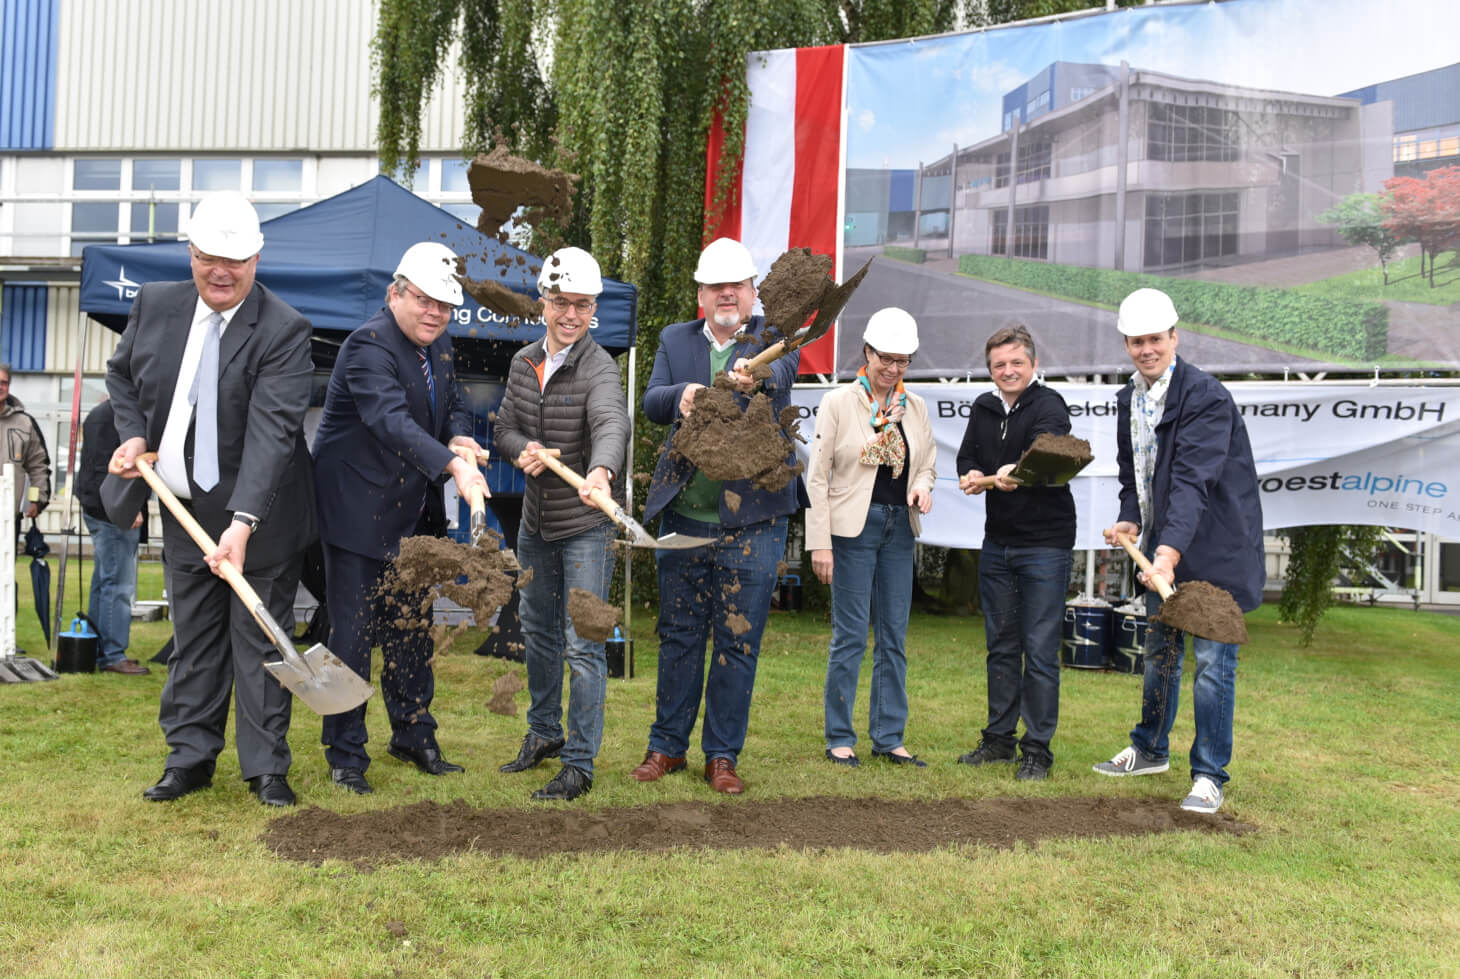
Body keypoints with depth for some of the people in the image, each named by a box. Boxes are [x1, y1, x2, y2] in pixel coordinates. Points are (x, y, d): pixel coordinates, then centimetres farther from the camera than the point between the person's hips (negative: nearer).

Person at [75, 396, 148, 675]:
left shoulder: (96, 413, 20)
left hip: (94, 507, 11)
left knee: (103, 583, 14)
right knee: (119, 585, -8)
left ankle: (99, 651, 19)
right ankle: (113, 655, -6)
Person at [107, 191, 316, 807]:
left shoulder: (284, 330, -18)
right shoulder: (155, 304, 1)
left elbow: (272, 430, -27)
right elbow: (121, 373, 19)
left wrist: (243, 522, -36)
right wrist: (132, 433, 0)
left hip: (258, 515, -5)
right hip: (183, 511, 5)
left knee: (259, 638, 3)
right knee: (192, 639, 15)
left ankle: (266, 767, 14)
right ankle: (189, 758, 27)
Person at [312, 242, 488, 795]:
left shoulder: (438, 346, 8)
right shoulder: (368, 346, -20)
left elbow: (452, 406, 15)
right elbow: (393, 422, -34)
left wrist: (459, 438, -10)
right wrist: (452, 466, -49)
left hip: (411, 512, 8)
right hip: (357, 511, -8)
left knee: (411, 628, 16)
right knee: (353, 634, -2)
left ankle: (413, 737, 30)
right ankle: (345, 755, 12)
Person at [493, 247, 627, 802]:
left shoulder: (599, 369, -17)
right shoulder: (524, 362, 5)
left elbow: (613, 425, -36)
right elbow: (504, 427, 9)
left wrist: (600, 471, -57)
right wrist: (523, 450, -15)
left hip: (587, 526, -7)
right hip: (536, 522, 7)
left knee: (583, 646, -4)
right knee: (537, 632, 19)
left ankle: (579, 764, 8)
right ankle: (543, 734, 38)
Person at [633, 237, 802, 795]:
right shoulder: (675, 340, 9)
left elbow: (783, 369, -23)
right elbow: (651, 403, -6)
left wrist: (756, 376, -47)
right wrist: (681, 394, -29)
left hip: (752, 522, -2)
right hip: (683, 517, 3)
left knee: (738, 643, 5)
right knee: (678, 636, 13)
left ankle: (722, 755, 20)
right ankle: (668, 745, 27)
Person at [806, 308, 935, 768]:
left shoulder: (915, 406, 9)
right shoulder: (838, 402, -3)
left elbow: (928, 461, 20)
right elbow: (817, 476, -4)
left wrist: (923, 486, -5)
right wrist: (820, 543, -10)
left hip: (900, 527, 5)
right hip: (854, 527, -5)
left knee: (894, 636, 8)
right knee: (850, 635, -1)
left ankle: (889, 737, 19)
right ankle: (839, 738, 11)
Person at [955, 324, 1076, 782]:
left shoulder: (1048, 405, -12)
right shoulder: (984, 408, 8)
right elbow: (966, 455, 12)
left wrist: (1018, 471, -51)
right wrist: (972, 475, -12)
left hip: (1045, 544, -6)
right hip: (997, 542, 6)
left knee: (1040, 651, -2)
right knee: (1000, 646, 14)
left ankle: (1037, 750, 8)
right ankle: (999, 739, 25)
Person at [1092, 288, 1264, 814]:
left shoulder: (1206, 396, -20)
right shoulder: (1128, 399, 5)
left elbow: (1192, 480, -30)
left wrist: (1170, 551, -39)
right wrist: (1130, 519, -4)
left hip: (1214, 547, -7)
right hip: (1163, 543, 8)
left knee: (1212, 658, -3)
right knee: (1160, 650, 19)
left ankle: (1209, 776, 9)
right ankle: (1150, 749, 37)